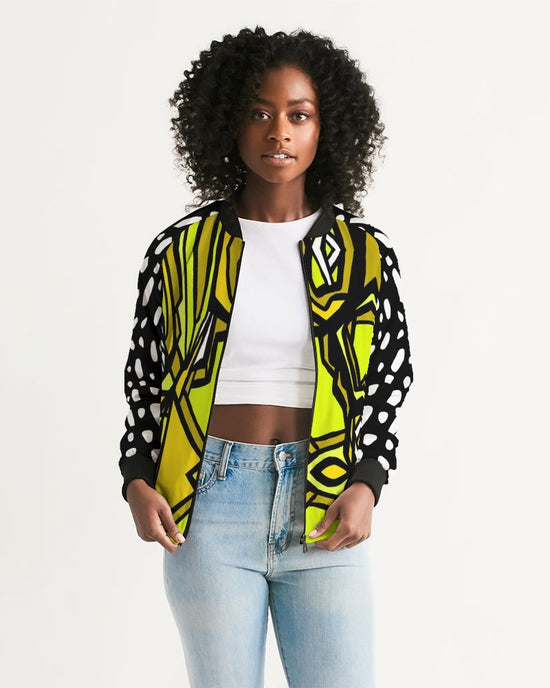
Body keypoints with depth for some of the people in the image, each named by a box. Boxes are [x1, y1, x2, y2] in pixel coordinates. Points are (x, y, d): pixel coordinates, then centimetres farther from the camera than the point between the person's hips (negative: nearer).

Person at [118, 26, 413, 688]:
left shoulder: (365, 254, 4)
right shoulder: (182, 247, 3)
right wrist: (139, 482, -2)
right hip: (209, 503, 0)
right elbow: (144, 374, 10)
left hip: (324, 509, 0)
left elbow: (390, 379, 8)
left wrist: (364, 486, -5)